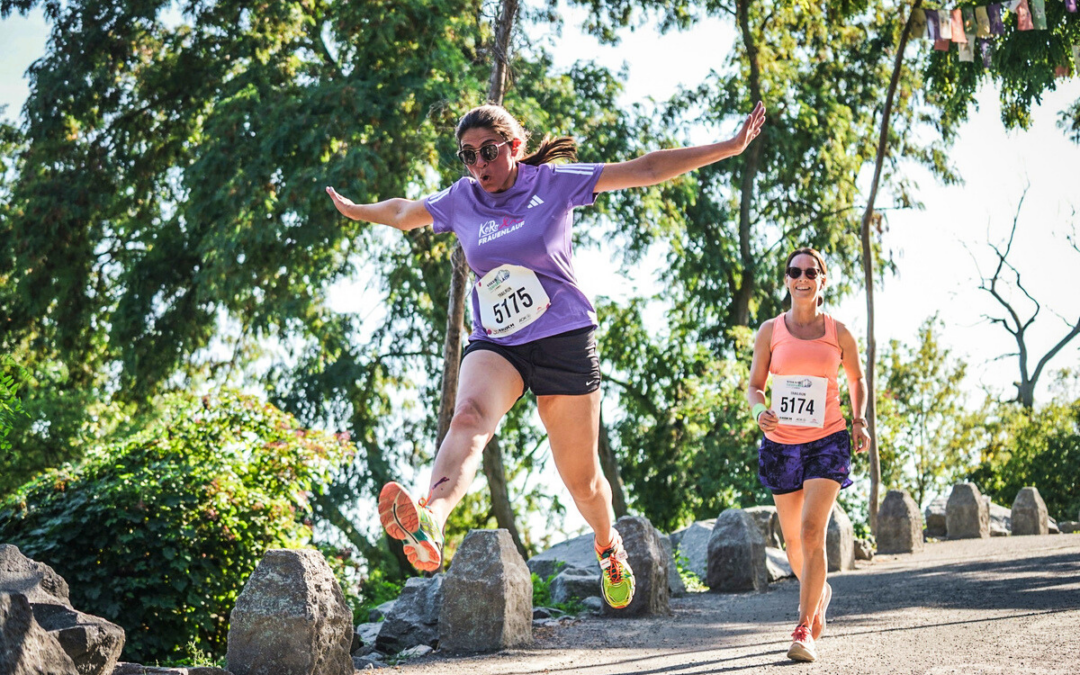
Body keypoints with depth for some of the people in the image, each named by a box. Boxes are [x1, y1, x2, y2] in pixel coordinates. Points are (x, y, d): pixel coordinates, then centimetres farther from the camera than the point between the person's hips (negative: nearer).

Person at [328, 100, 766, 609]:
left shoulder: (554, 183, -3)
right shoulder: (460, 200, 6)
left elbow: (646, 170, -2)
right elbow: (403, 212, 27)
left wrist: (730, 147, -3)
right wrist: (354, 210, 42)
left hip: (564, 340, -1)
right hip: (494, 345, 1)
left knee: (580, 478, 6)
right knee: (469, 417, -32)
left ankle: (608, 547, 39)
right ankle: (429, 525, -59)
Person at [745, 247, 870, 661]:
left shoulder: (838, 333, 2)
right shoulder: (771, 331, 2)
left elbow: (857, 380, 16)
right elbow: (754, 384, 8)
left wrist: (860, 421, 1)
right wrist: (759, 411, -14)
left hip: (827, 441, -2)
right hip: (782, 443, 2)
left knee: (812, 531, -17)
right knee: (793, 540, 11)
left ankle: (805, 630, -14)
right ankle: (819, 591, 43)